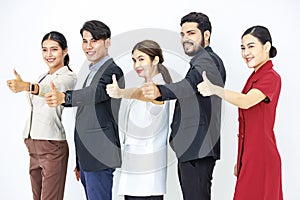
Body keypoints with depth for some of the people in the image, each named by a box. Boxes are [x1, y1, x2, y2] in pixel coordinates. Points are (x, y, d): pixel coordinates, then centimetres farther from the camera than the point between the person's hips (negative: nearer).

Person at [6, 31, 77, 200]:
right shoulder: (43, 77, 19)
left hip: (52, 147, -8)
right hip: (33, 146, 8)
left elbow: (51, 89, -31)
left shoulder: (69, 76, -6)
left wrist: (26, 86, -46)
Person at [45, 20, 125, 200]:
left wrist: (64, 97, -50)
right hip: (87, 157, 9)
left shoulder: (112, 70, -9)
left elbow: (97, 92, -32)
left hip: (99, 157, -9)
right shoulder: (93, 72, 20)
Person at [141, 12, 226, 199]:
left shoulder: (207, 60, -12)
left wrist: (160, 91, -49)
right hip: (194, 148, 11)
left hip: (197, 148, -11)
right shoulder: (207, 60, 23)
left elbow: (191, 84, -33)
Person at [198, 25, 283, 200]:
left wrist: (215, 90, -45)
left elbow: (245, 101, -32)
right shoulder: (255, 77, 16)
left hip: (261, 157, -9)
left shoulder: (271, 77, -12)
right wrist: (240, 161, 15)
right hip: (249, 156, 9)